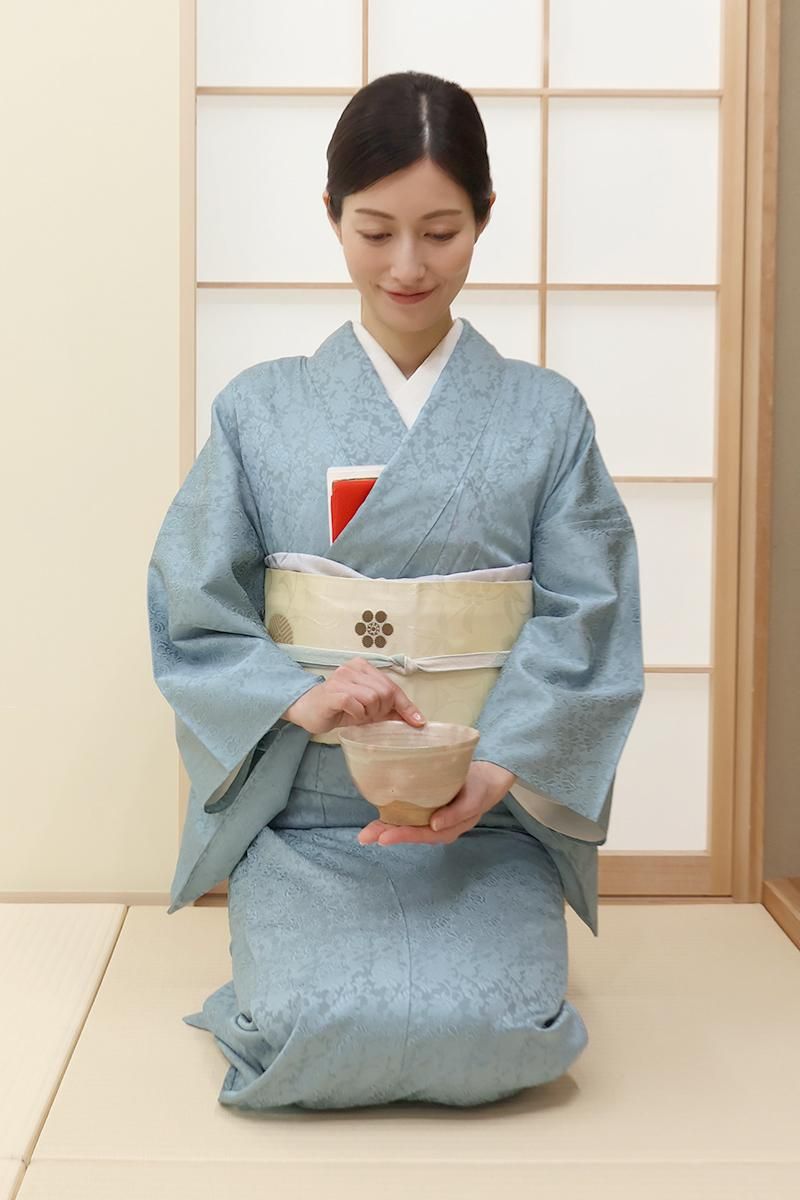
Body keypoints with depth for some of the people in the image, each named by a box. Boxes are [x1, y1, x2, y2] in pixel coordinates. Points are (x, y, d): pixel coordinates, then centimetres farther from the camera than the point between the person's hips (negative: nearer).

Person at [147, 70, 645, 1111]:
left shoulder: (546, 415, 3)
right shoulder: (261, 411, 3)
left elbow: (587, 621, -3)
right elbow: (192, 621, 0)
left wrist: (496, 771, -20)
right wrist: (301, 699, -19)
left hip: (493, 810, 0)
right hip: (299, 810, 0)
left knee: (495, 1039, -21)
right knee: (323, 1036, -22)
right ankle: (298, 952, 14)